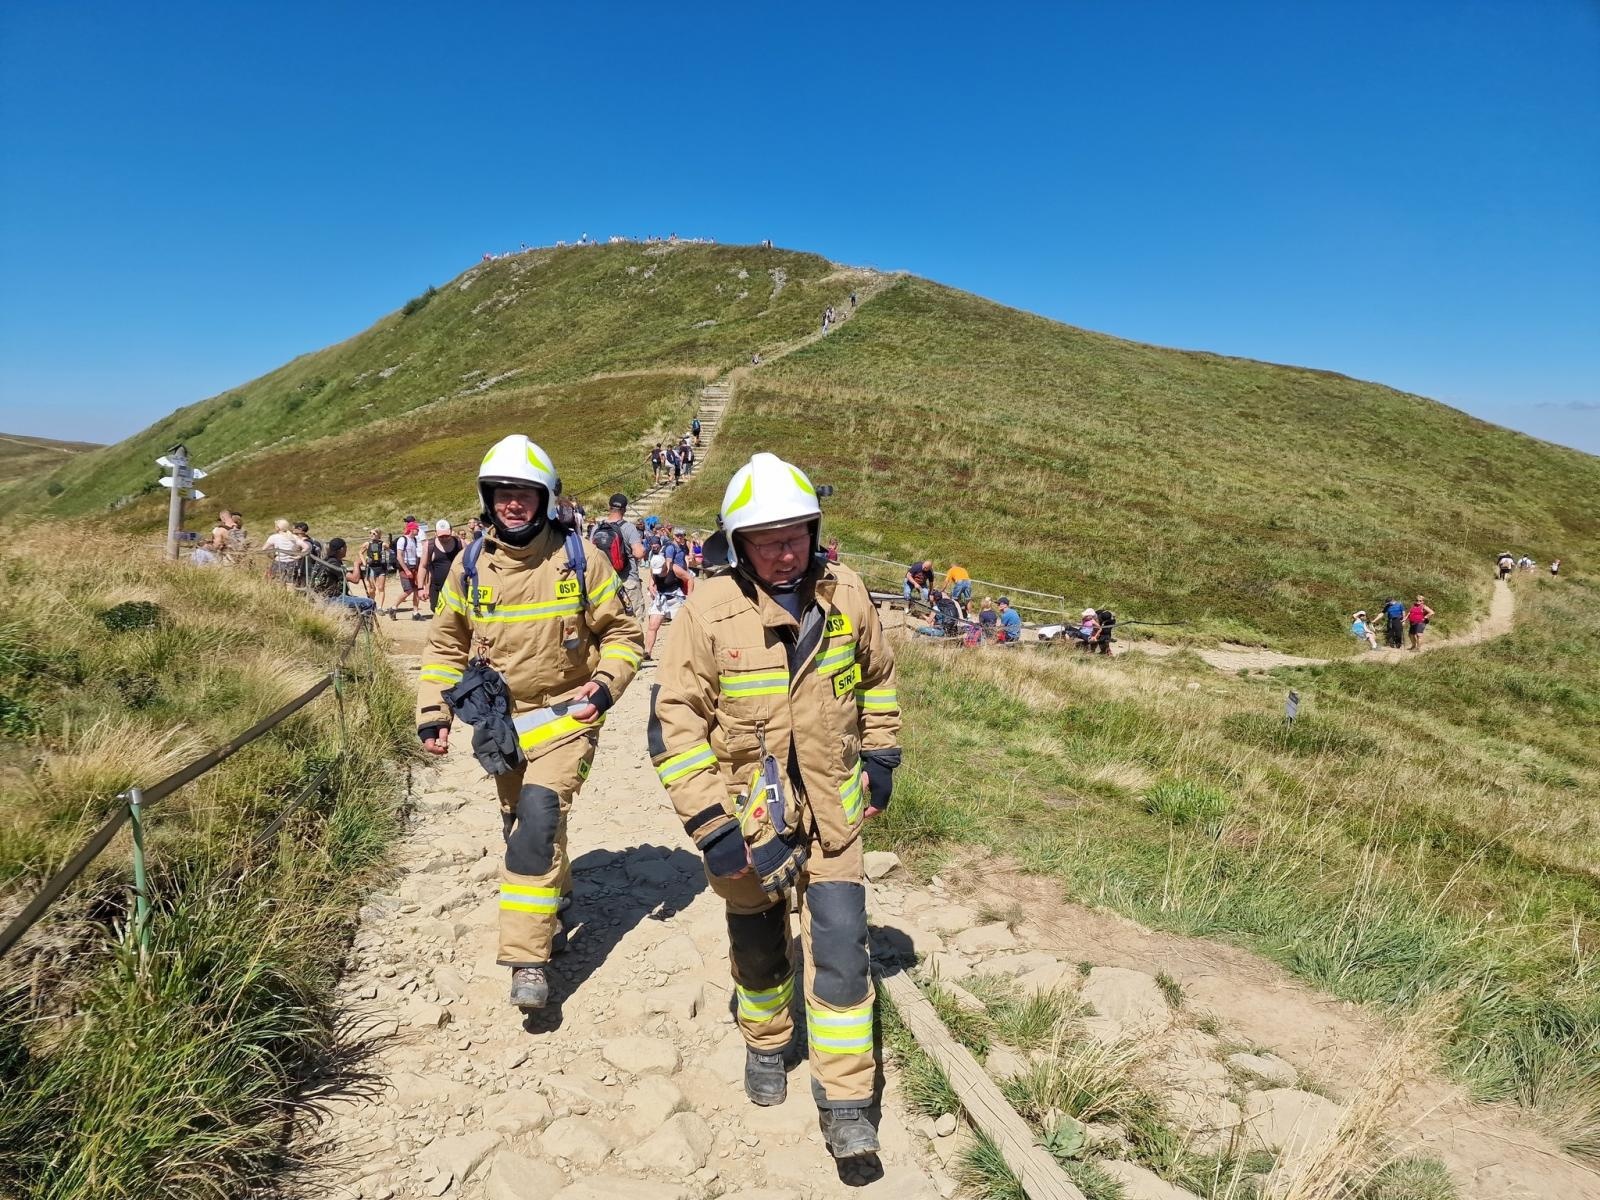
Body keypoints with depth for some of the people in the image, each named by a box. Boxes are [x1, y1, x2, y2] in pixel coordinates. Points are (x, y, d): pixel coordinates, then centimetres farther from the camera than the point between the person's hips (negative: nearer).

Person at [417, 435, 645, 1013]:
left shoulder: (578, 560, -7)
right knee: (521, 825, 14)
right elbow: (445, 645, 11)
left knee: (539, 819, -19)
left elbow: (622, 634, 1)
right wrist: (432, 715, 3)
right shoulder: (470, 566, 1)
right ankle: (552, 903, 42)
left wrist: (605, 686, -14)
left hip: (565, 714, -4)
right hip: (500, 720, 4)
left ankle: (528, 959, -11)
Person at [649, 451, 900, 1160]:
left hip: (832, 811, 1)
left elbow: (877, 678, 13)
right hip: (749, 815, -1)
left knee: (841, 948, -4)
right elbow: (673, 724, -14)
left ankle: (845, 1106, 14)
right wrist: (710, 826, -17)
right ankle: (765, 1046, 47)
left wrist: (880, 759, 12)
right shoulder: (709, 613, -18)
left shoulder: (846, 597, -7)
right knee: (758, 949, 18)